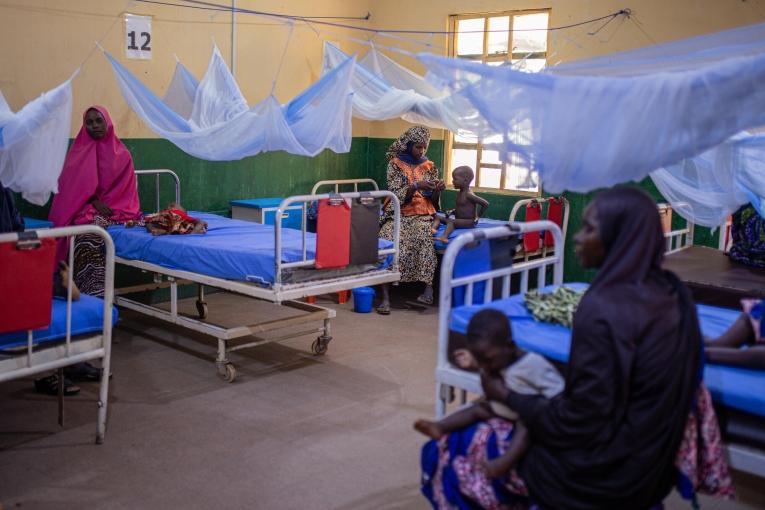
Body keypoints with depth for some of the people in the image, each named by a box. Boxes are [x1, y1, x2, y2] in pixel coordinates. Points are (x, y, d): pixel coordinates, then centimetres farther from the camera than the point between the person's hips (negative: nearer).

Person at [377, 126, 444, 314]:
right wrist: (415, 186, -21)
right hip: (398, 215, -1)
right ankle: (386, 297, -31)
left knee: (423, 236, -35)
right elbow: (396, 196, -6)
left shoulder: (430, 167, 12)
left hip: (423, 215, 1)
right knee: (387, 240, -32)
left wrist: (438, 190, -10)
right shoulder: (395, 164, 4)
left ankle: (429, 288, -35)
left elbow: (433, 201, 11)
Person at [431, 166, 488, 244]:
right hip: (459, 220, 10)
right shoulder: (460, 193, 11)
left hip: (468, 222, -10)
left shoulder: (469, 195, -17)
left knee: (451, 221, -35)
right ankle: (433, 229, -30)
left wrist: (478, 217, -13)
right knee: (438, 217, -1)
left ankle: (444, 237, -57)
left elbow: (485, 203, -20)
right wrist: (452, 213, 7)